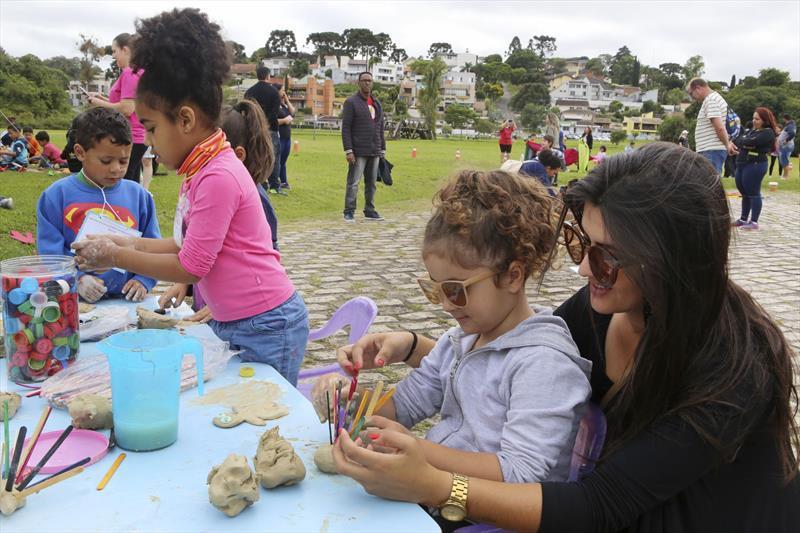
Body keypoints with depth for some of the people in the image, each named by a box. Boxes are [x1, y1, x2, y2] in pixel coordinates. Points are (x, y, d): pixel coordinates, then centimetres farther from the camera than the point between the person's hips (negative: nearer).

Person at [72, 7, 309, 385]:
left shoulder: (218, 178, -21)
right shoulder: (202, 170, 9)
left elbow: (190, 267, -17)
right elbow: (187, 245, 15)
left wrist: (117, 257, -7)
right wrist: (128, 243, 7)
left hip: (266, 328, -9)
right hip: (235, 325, 9)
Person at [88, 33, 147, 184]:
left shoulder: (129, 73, -13)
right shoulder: (138, 71, 17)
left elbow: (127, 109, -20)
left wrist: (101, 104, -6)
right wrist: (102, 98, 15)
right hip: (135, 138, 10)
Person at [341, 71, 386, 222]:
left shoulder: (377, 103, 16)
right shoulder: (351, 102, -3)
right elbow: (345, 128, -8)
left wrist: (383, 149, 13)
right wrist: (348, 151, -16)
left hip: (374, 152, 6)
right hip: (358, 151, -6)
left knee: (371, 183, 10)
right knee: (353, 183, -4)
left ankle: (369, 211, 18)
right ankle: (349, 212, 2)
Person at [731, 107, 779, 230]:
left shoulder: (768, 133, -9)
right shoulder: (752, 130, 19)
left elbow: (750, 142, -18)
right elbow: (738, 140, 13)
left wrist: (740, 142, -1)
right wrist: (744, 144, -6)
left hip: (755, 165, -9)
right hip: (742, 164, 9)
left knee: (753, 193, -6)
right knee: (744, 193, 12)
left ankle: (754, 222, -3)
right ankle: (743, 219, 19)